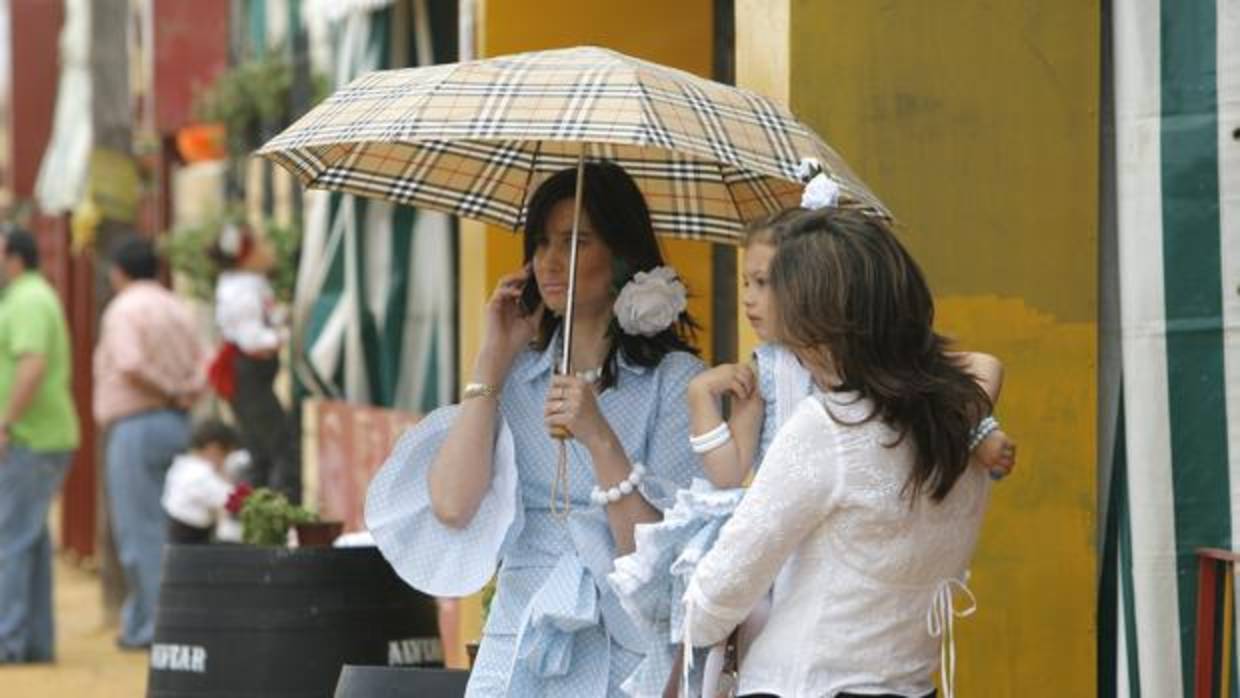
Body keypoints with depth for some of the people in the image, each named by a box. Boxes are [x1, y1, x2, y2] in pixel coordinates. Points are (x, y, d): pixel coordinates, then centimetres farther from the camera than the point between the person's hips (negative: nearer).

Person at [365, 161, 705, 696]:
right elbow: (451, 506, -6)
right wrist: (493, 361, 0)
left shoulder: (675, 381, -3)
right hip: (514, 650, 3)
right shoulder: (517, 375, 9)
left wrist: (599, 437, -22)